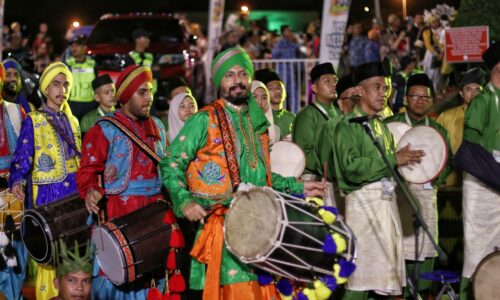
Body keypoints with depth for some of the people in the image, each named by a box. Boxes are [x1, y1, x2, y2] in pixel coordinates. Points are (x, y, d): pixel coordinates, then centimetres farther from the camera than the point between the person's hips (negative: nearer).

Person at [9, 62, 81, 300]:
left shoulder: (72, 121, 16)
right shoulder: (33, 120, -1)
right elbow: (23, 156, -9)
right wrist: (17, 181, -25)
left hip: (74, 191, 5)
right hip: (48, 192, -5)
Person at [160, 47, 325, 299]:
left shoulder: (256, 122, 19)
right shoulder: (204, 121, -1)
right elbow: (171, 163, -5)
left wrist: (297, 188, 19)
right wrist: (185, 202, -19)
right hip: (223, 224, -6)